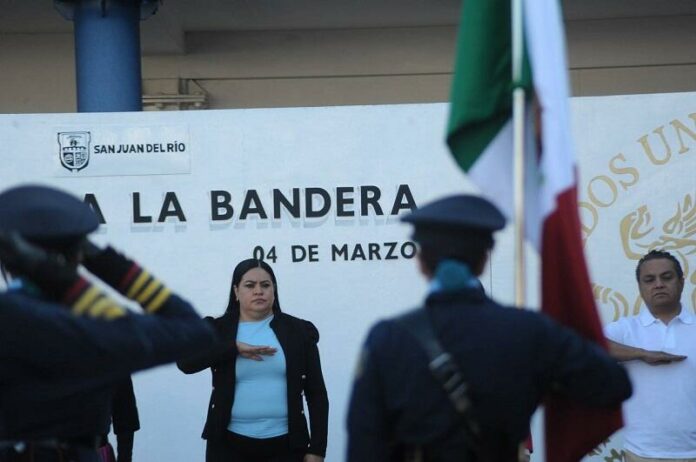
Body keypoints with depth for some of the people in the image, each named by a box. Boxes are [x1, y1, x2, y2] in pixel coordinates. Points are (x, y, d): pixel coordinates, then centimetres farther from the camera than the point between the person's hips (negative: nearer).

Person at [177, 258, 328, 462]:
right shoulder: (217, 330, 5)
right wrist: (236, 347, -19)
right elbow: (185, 362, -12)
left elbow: (316, 394, 6)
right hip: (230, 445, 0)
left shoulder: (298, 331, 6)